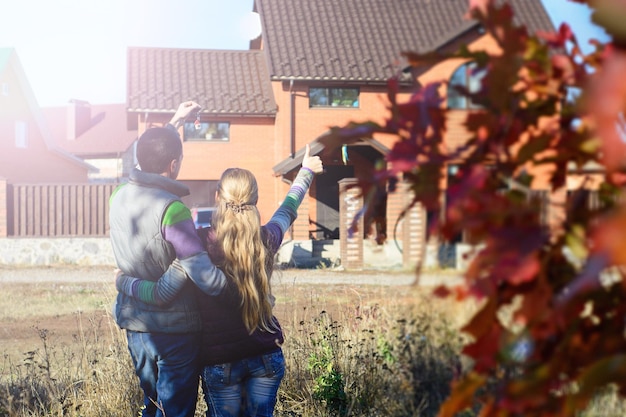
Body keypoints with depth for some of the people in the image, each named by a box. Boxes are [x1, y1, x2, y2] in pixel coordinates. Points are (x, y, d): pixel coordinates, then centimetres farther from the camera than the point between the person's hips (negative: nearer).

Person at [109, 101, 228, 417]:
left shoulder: (119, 196, 1)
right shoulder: (172, 209, -22)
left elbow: (146, 163, 24)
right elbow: (208, 279, -28)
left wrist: (175, 122, 33)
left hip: (133, 323, 8)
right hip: (174, 328, -7)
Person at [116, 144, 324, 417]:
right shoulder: (266, 240, -3)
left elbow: (162, 295, -17)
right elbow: (287, 210, 18)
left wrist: (124, 282, 2)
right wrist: (307, 171, 35)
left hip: (219, 361, -3)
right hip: (266, 355, 3)